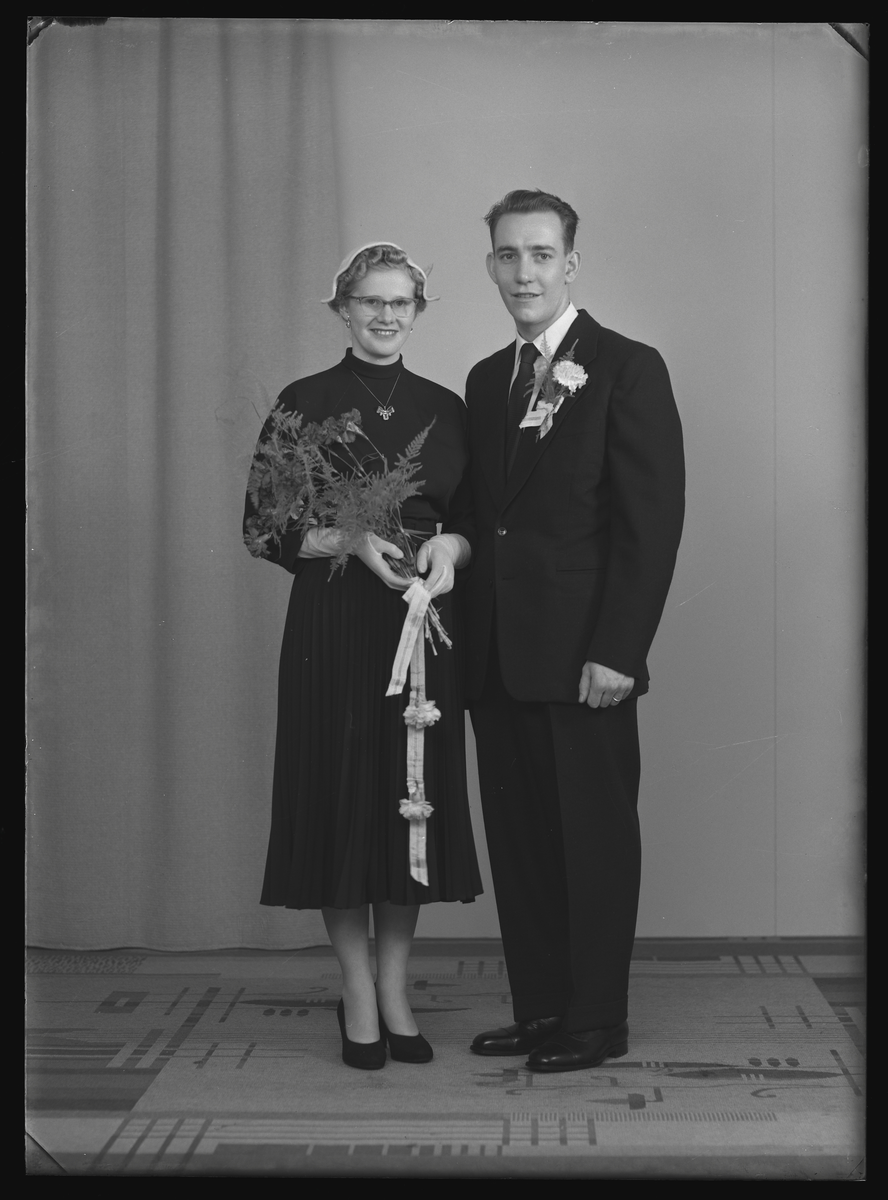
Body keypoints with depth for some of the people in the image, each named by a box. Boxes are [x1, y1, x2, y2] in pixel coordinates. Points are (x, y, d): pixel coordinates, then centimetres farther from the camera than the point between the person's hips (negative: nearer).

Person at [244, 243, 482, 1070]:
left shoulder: (444, 407, 10)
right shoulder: (305, 403, 0)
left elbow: (473, 521, 12)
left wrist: (450, 547, -10)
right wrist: (350, 540, -17)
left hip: (424, 628, 3)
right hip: (334, 626, -3)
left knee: (415, 800, 5)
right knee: (340, 804, -1)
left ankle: (394, 992, 16)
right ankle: (358, 998, 11)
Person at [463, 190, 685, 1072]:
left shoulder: (628, 370, -4)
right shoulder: (487, 380, 15)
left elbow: (652, 522, -10)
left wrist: (616, 651, -16)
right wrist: (473, 634, 7)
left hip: (583, 658, -6)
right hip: (498, 659, 6)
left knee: (594, 838, 3)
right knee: (518, 838, 10)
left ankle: (596, 1021, 13)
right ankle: (537, 1008, 21)